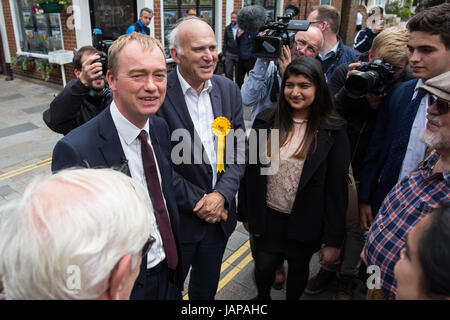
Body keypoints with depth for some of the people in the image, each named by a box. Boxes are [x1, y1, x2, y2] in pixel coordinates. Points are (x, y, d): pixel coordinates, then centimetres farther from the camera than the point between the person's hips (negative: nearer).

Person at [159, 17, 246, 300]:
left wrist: (222, 195, -12)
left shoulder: (229, 89, -1)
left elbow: (239, 148, 0)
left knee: (207, 287, 26)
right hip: (177, 218, -4)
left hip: (220, 213, 5)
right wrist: (199, 201, -14)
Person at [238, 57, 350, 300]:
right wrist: (246, 213, 5)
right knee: (263, 267, 14)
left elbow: (337, 187, -10)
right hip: (268, 216, 2)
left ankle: (291, 299, 50)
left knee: (298, 269, 18)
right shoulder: (266, 121, -6)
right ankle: (262, 297, 48)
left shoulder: (333, 131, -12)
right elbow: (251, 171, 0)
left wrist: (333, 239, -9)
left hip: (305, 222, -1)